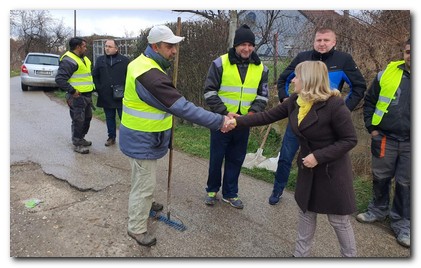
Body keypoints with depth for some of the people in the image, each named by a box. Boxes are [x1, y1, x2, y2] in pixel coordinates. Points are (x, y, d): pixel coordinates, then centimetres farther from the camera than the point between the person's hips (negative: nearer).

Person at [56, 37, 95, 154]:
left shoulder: (84, 59, 16)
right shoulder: (68, 60, -16)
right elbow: (59, 79, -22)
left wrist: (92, 87, 18)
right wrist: (72, 91, -21)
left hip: (87, 96, 10)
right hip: (77, 97, -10)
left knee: (87, 118, 19)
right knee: (78, 120, -2)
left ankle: (81, 139, 35)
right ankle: (77, 144, 10)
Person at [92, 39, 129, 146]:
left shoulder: (124, 60, -2)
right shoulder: (100, 60, 8)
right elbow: (94, 76, 12)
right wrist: (99, 88, 2)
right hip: (106, 96, 3)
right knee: (109, 118, 13)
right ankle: (111, 137, 25)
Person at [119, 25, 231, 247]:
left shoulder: (142, 62, 4)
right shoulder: (150, 75, -31)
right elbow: (183, 108, -34)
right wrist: (219, 121, -30)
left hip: (142, 136, 10)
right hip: (142, 141, -10)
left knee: (146, 179, 29)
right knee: (144, 184, 6)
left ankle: (145, 204, 53)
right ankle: (137, 229, 24)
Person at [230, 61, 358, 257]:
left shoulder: (334, 105, -25)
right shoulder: (295, 101, -4)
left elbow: (350, 140, -19)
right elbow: (268, 116, 1)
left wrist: (318, 156, -25)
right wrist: (238, 122, -4)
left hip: (333, 170, -7)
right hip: (308, 169, 7)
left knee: (338, 219, 9)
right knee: (306, 212, 19)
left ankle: (349, 255, 34)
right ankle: (300, 253, 37)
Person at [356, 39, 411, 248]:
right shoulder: (387, 74, 1)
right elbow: (369, 101, 8)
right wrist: (371, 127, 1)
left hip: (410, 143, -1)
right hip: (385, 139, 1)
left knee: (406, 183, 9)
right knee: (380, 177, 14)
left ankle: (402, 223, 25)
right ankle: (378, 210, 35)